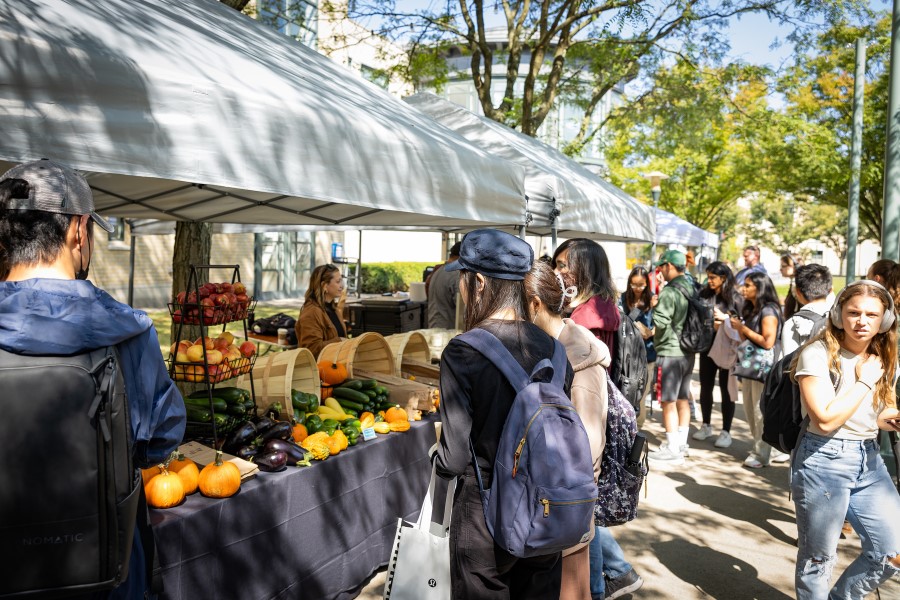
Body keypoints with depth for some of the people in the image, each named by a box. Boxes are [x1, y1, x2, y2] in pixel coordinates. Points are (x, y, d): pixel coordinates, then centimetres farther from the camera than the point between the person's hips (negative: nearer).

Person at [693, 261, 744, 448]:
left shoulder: (735, 298, -6)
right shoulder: (704, 295, 3)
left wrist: (724, 318, -19)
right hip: (707, 347, 4)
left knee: (726, 389, 3)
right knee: (705, 387, 12)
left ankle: (726, 431, 13)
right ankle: (706, 425, 27)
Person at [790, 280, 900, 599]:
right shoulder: (818, 354, -14)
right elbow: (827, 419, -23)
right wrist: (864, 381, -15)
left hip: (869, 460, 7)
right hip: (824, 461, -7)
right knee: (817, 558, 6)